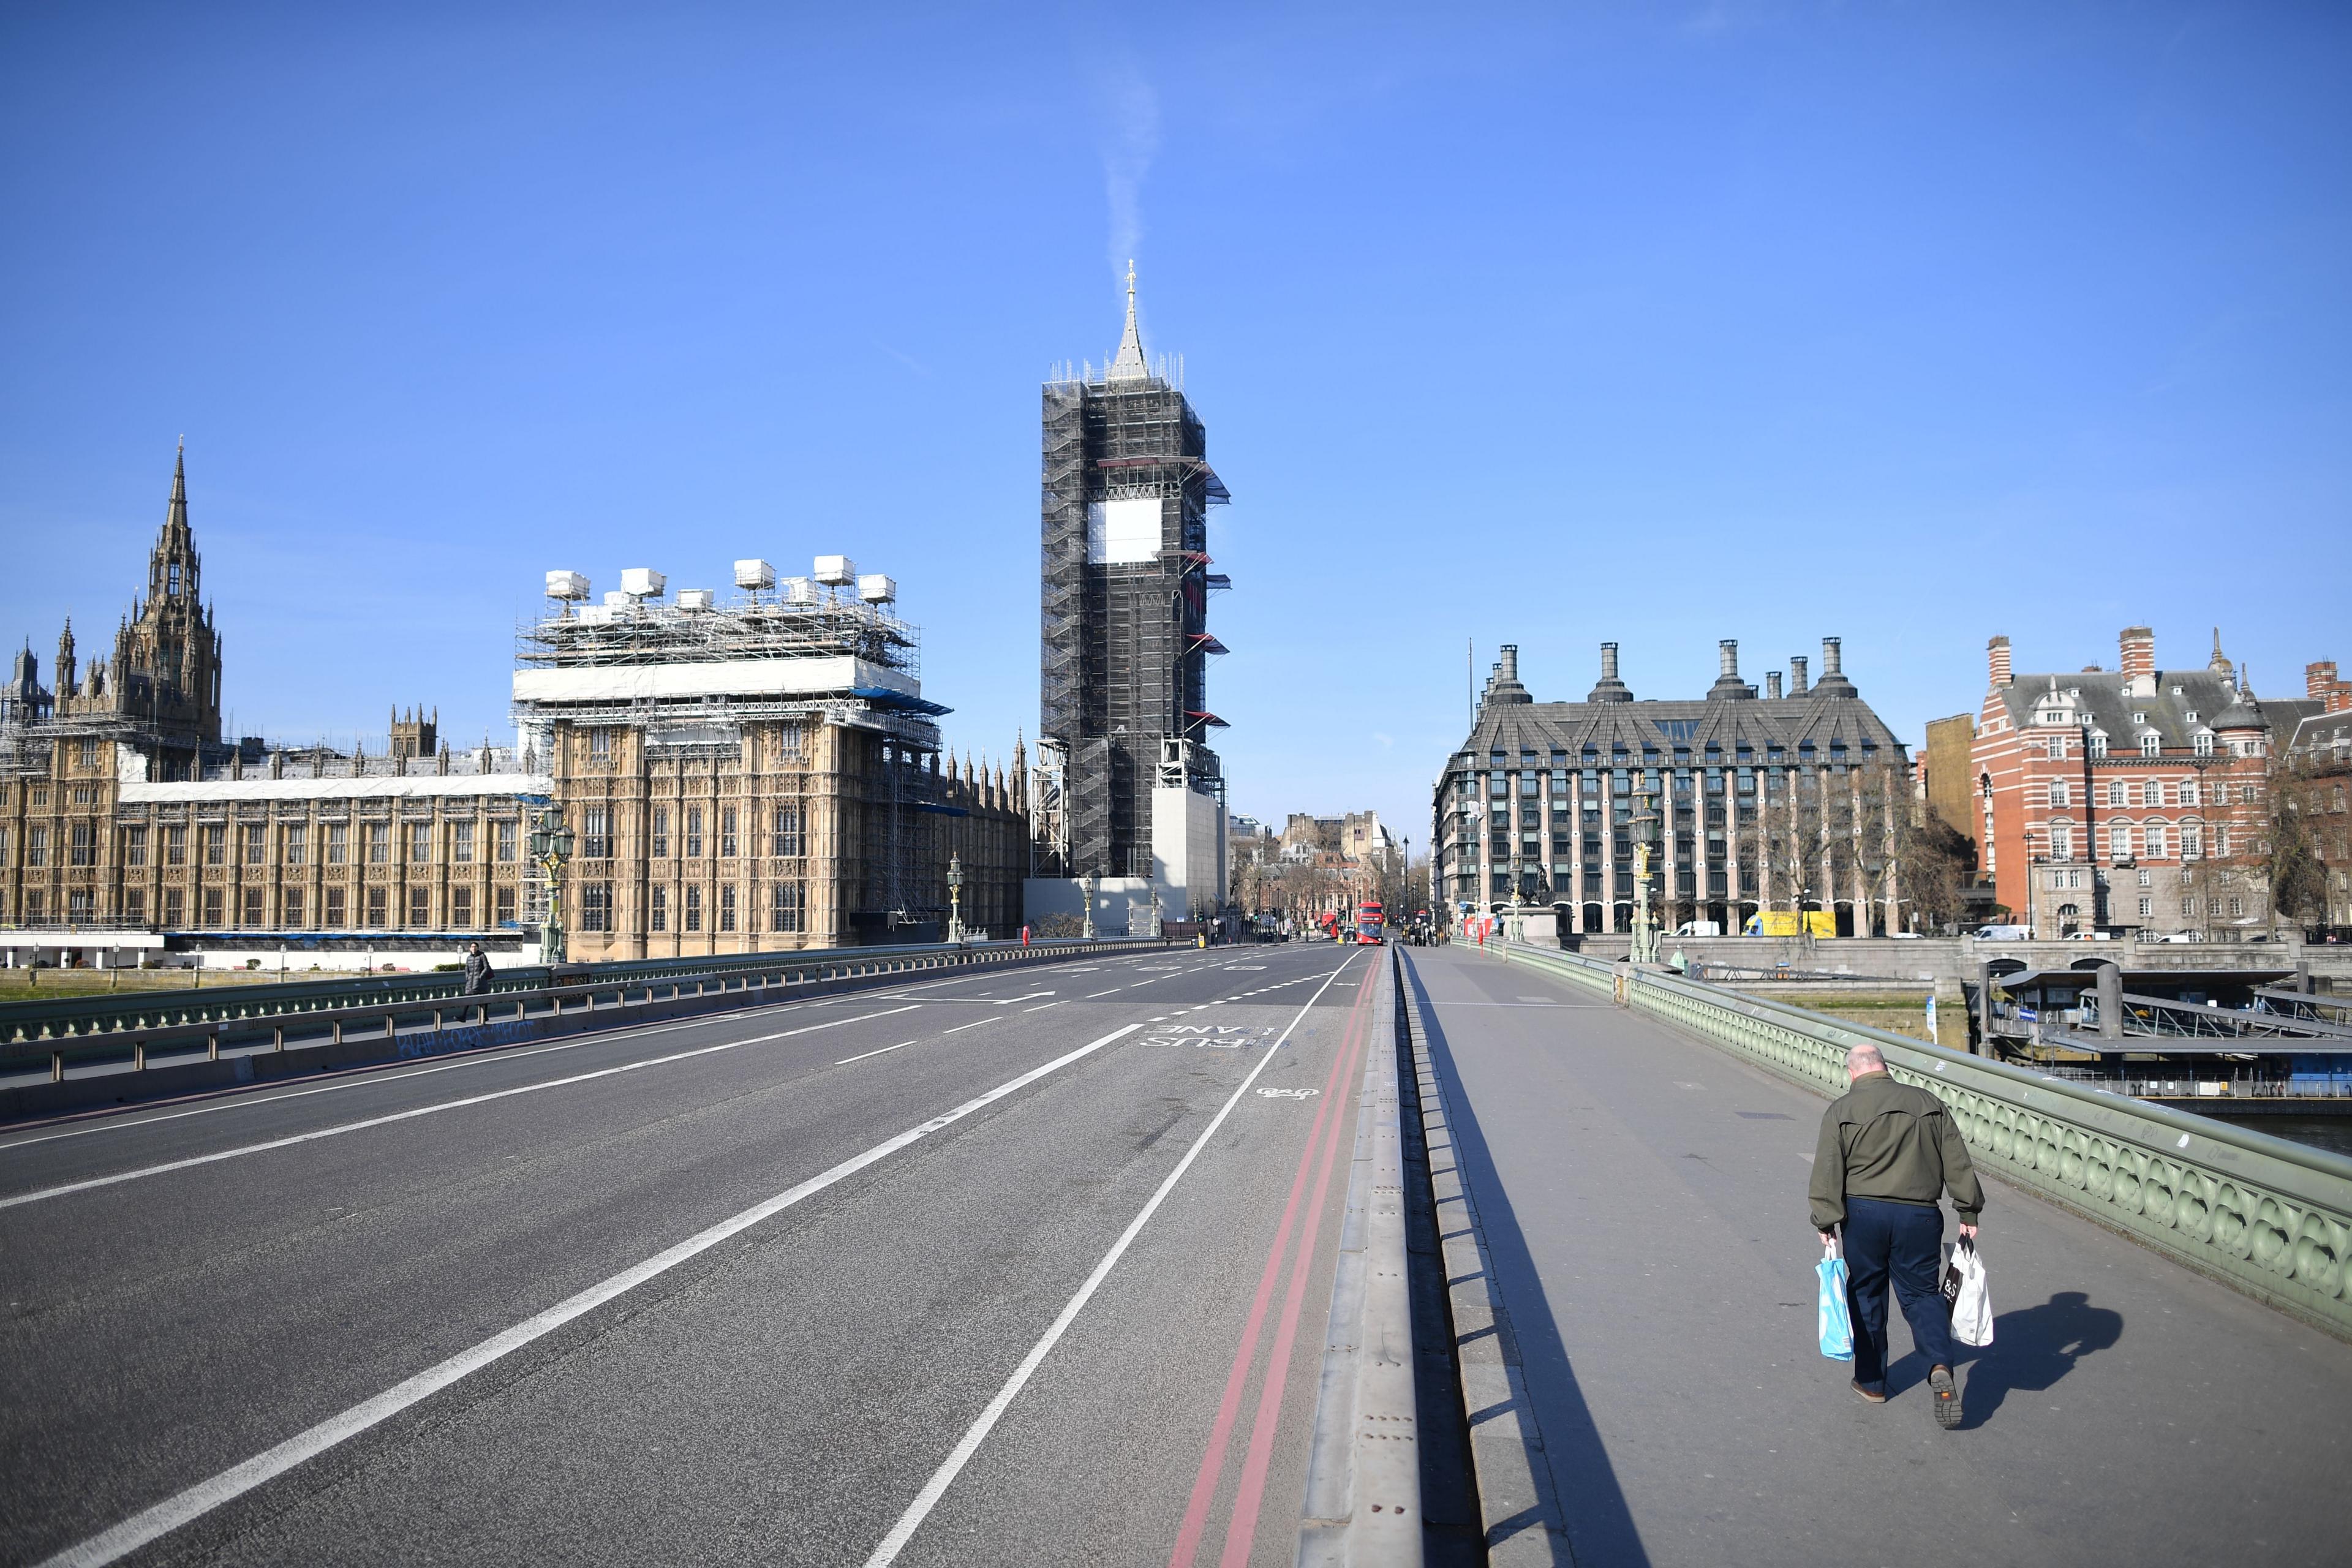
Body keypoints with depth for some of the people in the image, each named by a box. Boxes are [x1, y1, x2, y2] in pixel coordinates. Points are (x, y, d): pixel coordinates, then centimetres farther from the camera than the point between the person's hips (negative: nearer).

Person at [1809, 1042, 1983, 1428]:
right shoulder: (1929, 1104, 5)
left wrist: (1826, 1222, -1)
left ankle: (1871, 1381, 22)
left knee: (1866, 1295, 13)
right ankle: (1940, 1366, -13)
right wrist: (1968, 1211, 12)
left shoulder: (1841, 1112, -2)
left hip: (1864, 1212, -1)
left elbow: (1828, 1172, -6)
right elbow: (1957, 1163, 6)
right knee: (1922, 1293, 11)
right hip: (1919, 1215, 2)